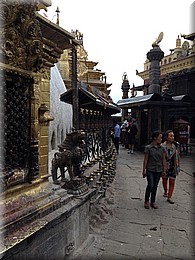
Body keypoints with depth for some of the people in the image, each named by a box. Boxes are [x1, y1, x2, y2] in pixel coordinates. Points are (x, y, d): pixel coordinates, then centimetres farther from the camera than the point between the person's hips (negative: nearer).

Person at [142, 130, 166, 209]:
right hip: (150, 170, -4)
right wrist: (144, 170, -4)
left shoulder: (162, 148, 3)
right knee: (150, 185, -8)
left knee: (155, 186, 11)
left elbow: (163, 160, 9)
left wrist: (164, 170, 8)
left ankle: (153, 202, 25)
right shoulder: (148, 147, -8)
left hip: (159, 170, 4)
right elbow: (145, 160, -5)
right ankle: (146, 201, 13)